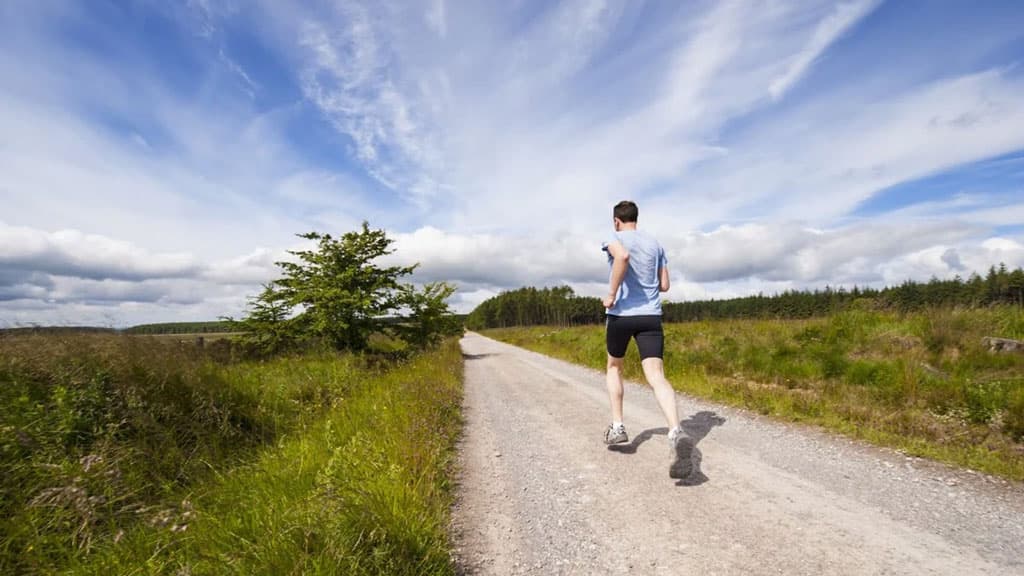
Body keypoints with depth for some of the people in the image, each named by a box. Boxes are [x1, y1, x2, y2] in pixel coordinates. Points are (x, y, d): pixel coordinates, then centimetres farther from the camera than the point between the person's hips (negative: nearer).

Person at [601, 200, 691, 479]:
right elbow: (664, 285, 16)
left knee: (614, 367, 20)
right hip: (651, 315, 3)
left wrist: (612, 294, -18)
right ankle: (676, 433, -30)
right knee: (656, 376, -8)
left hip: (621, 314, -3)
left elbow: (623, 256, -26)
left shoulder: (615, 239, 0)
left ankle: (617, 426, 20)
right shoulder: (655, 244, 16)